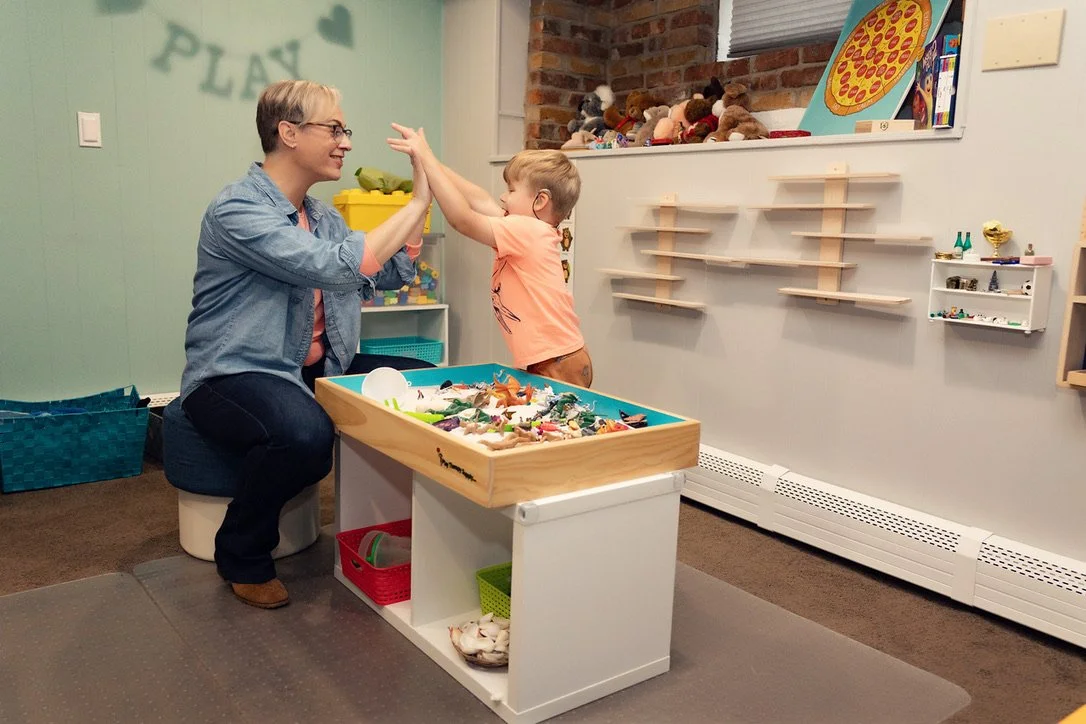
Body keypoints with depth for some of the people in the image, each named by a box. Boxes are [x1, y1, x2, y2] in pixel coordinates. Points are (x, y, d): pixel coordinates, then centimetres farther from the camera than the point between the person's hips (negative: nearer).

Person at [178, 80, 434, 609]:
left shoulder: (322, 217, 12)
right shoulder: (237, 209, -16)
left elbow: (389, 276, 11)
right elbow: (339, 267, -28)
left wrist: (419, 206, 1)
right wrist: (418, 203, -21)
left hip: (315, 370, 9)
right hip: (234, 377, -8)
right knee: (305, 432, -39)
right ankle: (242, 555, -7)